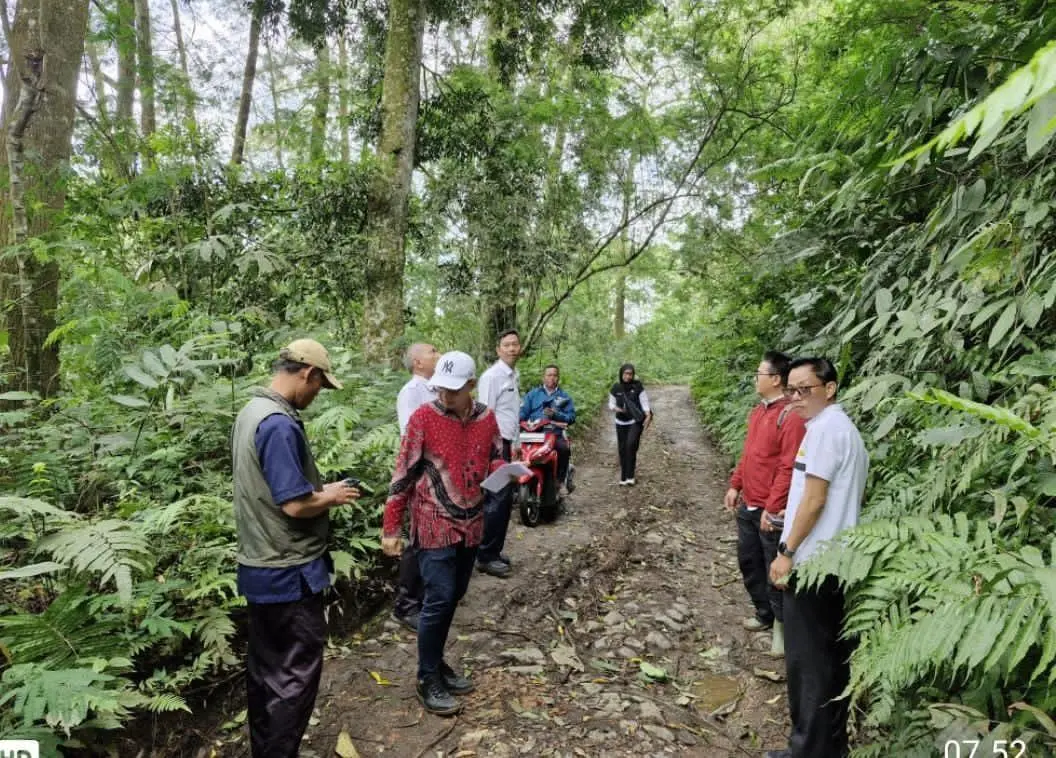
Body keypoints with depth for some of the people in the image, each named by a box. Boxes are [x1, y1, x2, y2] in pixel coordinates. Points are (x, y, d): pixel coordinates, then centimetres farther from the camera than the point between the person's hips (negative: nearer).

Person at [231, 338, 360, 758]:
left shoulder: (251, 412, 7)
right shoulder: (280, 424, -24)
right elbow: (295, 505, -26)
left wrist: (319, 489, 11)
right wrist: (331, 496, -8)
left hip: (259, 567, 10)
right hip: (288, 572, -10)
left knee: (265, 669, 20)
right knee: (296, 674, 4)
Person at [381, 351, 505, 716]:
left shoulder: (486, 417, 0)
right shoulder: (423, 417, -12)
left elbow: (494, 459, 13)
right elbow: (403, 473, -9)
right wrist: (390, 527, -8)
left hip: (471, 523, 5)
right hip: (434, 525, -5)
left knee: (454, 597, 15)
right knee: (439, 600, -3)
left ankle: (437, 663, 34)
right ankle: (427, 679, 15)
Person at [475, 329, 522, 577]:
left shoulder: (515, 376, 15)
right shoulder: (492, 376, -13)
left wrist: (515, 443, 18)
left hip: (508, 444, 9)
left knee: (506, 499, 14)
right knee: (496, 500, -8)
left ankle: (495, 550, 25)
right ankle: (485, 557, 1)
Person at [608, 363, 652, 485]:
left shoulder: (637, 386, -6)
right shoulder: (616, 388, 0)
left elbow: (644, 402, -5)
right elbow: (611, 403, 9)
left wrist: (648, 416, -18)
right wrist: (616, 408, -12)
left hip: (636, 421, -3)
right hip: (621, 422, 3)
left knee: (631, 444, -22)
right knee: (622, 449, 4)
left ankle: (630, 476, -15)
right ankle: (623, 477, 17)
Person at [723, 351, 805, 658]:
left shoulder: (790, 416, -18)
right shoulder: (758, 411, 10)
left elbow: (789, 468, -22)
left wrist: (772, 508, -21)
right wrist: (735, 485, 15)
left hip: (771, 511, -9)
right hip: (747, 505, 9)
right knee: (749, 563, 19)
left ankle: (782, 625, 21)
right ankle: (764, 613, 37)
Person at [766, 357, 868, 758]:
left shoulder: (825, 428, -16)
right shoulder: (844, 427, 15)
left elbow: (814, 499, -19)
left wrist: (787, 551, -13)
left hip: (812, 560, -10)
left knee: (806, 658, 1)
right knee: (831, 654, 17)